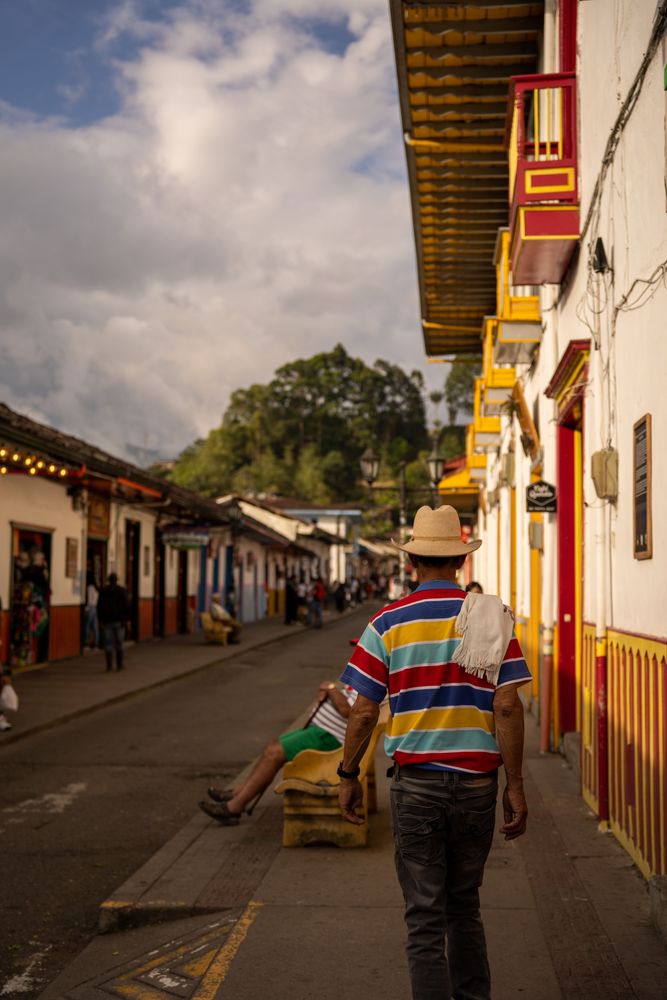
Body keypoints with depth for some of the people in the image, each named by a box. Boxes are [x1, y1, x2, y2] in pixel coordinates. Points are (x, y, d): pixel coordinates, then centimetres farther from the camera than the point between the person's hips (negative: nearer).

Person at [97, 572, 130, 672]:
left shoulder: (103, 591, 2)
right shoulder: (122, 590, -3)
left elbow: (99, 606, 1)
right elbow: (126, 606, -6)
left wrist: (100, 620, 6)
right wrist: (126, 619, 0)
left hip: (107, 620, 1)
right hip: (119, 620, -1)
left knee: (108, 644, 2)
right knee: (119, 644, 6)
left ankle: (109, 665, -1)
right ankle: (119, 665, 6)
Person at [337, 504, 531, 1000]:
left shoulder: (387, 623, -4)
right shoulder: (491, 616, -3)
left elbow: (363, 713, -4)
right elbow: (507, 708, -8)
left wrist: (348, 776, 9)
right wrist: (515, 786, -2)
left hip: (416, 783, -2)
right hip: (477, 782, 2)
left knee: (425, 916, 8)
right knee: (465, 904, 22)